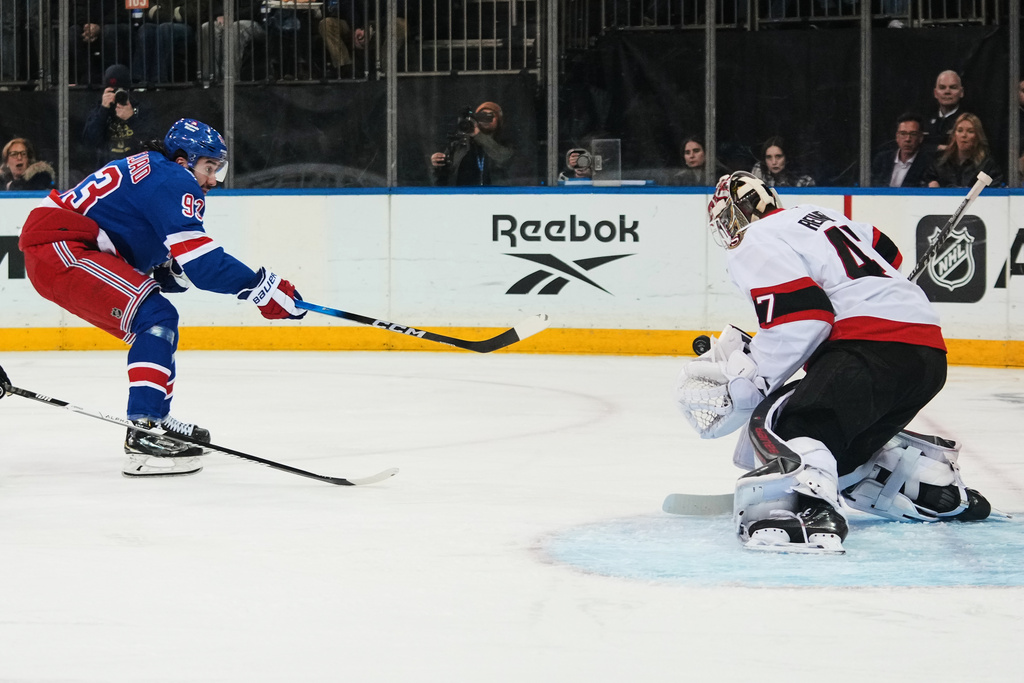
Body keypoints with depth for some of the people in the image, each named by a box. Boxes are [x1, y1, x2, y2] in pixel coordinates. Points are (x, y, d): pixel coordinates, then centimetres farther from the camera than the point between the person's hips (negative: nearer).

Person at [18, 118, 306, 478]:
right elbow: (198, 260, -21)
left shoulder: (147, 169, 22)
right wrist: (265, 287, -18)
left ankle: (157, 418, 30)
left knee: (153, 322, 20)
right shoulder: (175, 181, -10)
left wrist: (169, 271, 1)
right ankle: (143, 436, -26)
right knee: (155, 317, -18)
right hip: (57, 249, -11)